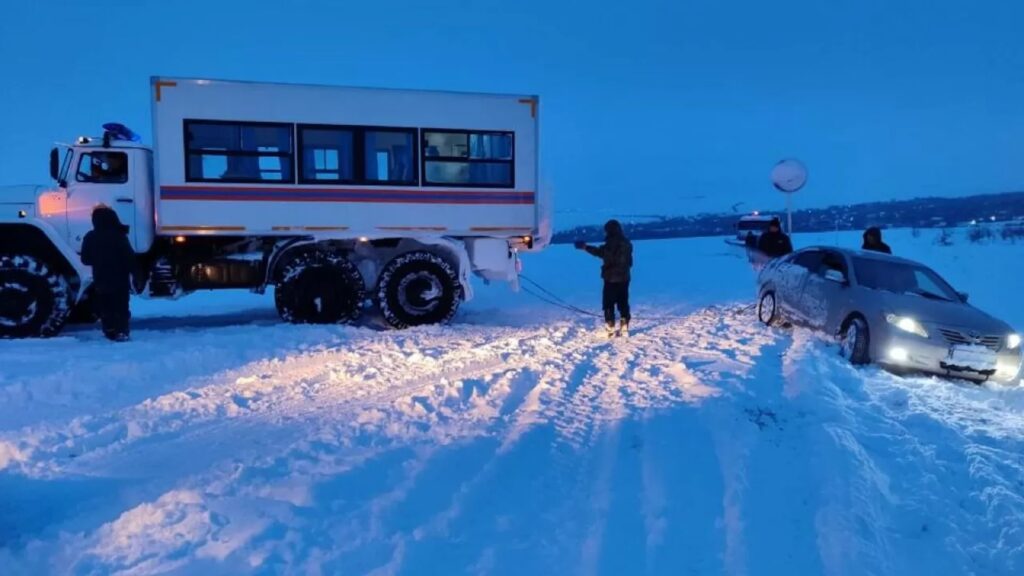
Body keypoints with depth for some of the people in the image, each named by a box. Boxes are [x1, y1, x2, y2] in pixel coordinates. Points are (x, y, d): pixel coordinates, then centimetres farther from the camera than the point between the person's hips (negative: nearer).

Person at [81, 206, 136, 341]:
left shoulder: (90, 237, 0)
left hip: (101, 280, 3)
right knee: (121, 307, 2)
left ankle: (110, 331, 13)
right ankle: (121, 331, -6)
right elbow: (130, 257, -14)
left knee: (105, 308, 13)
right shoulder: (119, 236, -12)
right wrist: (131, 270, 0)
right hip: (120, 280, -3)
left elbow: (85, 260, 7)